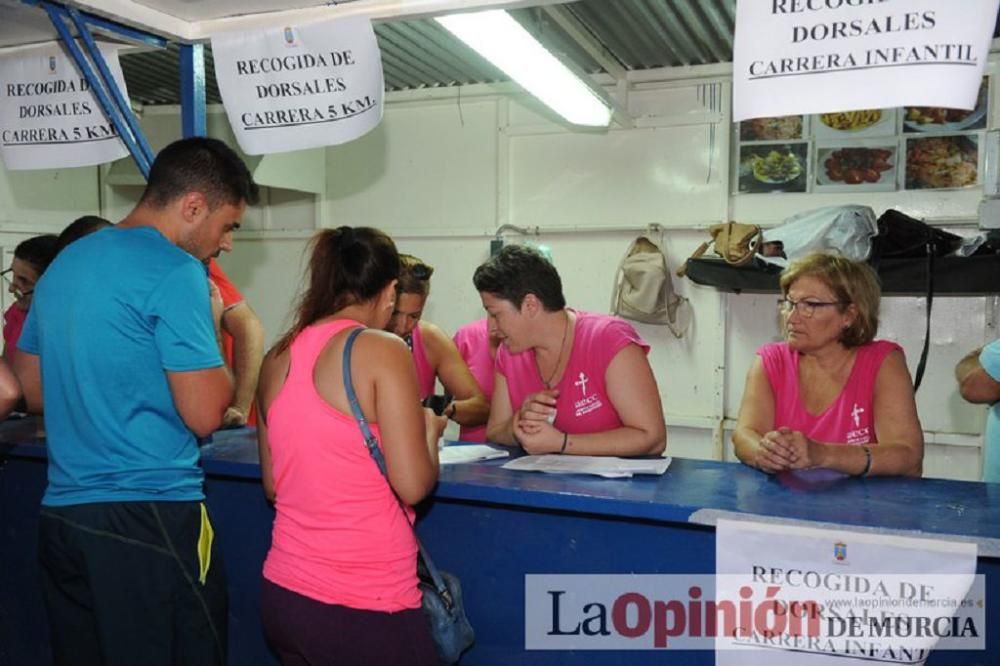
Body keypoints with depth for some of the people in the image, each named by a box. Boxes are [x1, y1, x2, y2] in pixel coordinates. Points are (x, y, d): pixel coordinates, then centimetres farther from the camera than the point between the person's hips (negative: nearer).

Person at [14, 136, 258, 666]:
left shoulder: (64, 263, 11)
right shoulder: (175, 271, -14)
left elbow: (33, 391, 20)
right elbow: (204, 415, -16)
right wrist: (222, 330, -2)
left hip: (60, 514, 8)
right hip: (148, 517, -8)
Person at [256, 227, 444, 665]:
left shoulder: (278, 358, 4)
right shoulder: (383, 350, -14)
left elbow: (273, 485, 13)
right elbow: (413, 485, -17)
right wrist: (430, 430, 2)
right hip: (361, 605, -6)